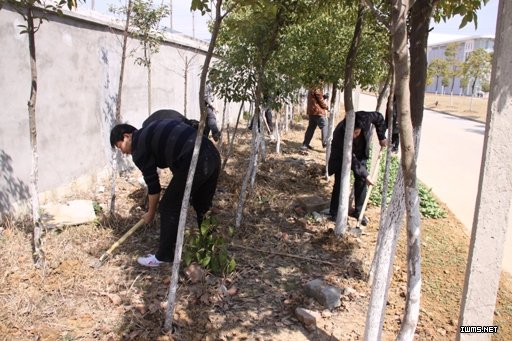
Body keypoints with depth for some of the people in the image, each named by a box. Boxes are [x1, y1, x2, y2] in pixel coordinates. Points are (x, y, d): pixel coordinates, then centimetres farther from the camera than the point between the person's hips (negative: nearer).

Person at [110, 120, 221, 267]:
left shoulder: (139, 147, 2)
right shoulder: (151, 132, 27)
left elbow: (153, 184, 6)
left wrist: (150, 213, 22)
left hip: (194, 163, -9)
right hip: (212, 155, 9)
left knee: (168, 208, 8)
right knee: (203, 205, 24)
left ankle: (164, 256, 22)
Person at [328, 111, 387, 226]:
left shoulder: (365, 118, -35)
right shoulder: (340, 134, -41)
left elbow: (379, 117, -10)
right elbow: (350, 159, -33)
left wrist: (382, 137, -7)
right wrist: (365, 174, -30)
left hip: (360, 152, 4)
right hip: (342, 155, -4)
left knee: (361, 180, 2)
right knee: (340, 182, -8)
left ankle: (358, 211, 15)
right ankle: (334, 213, 6)